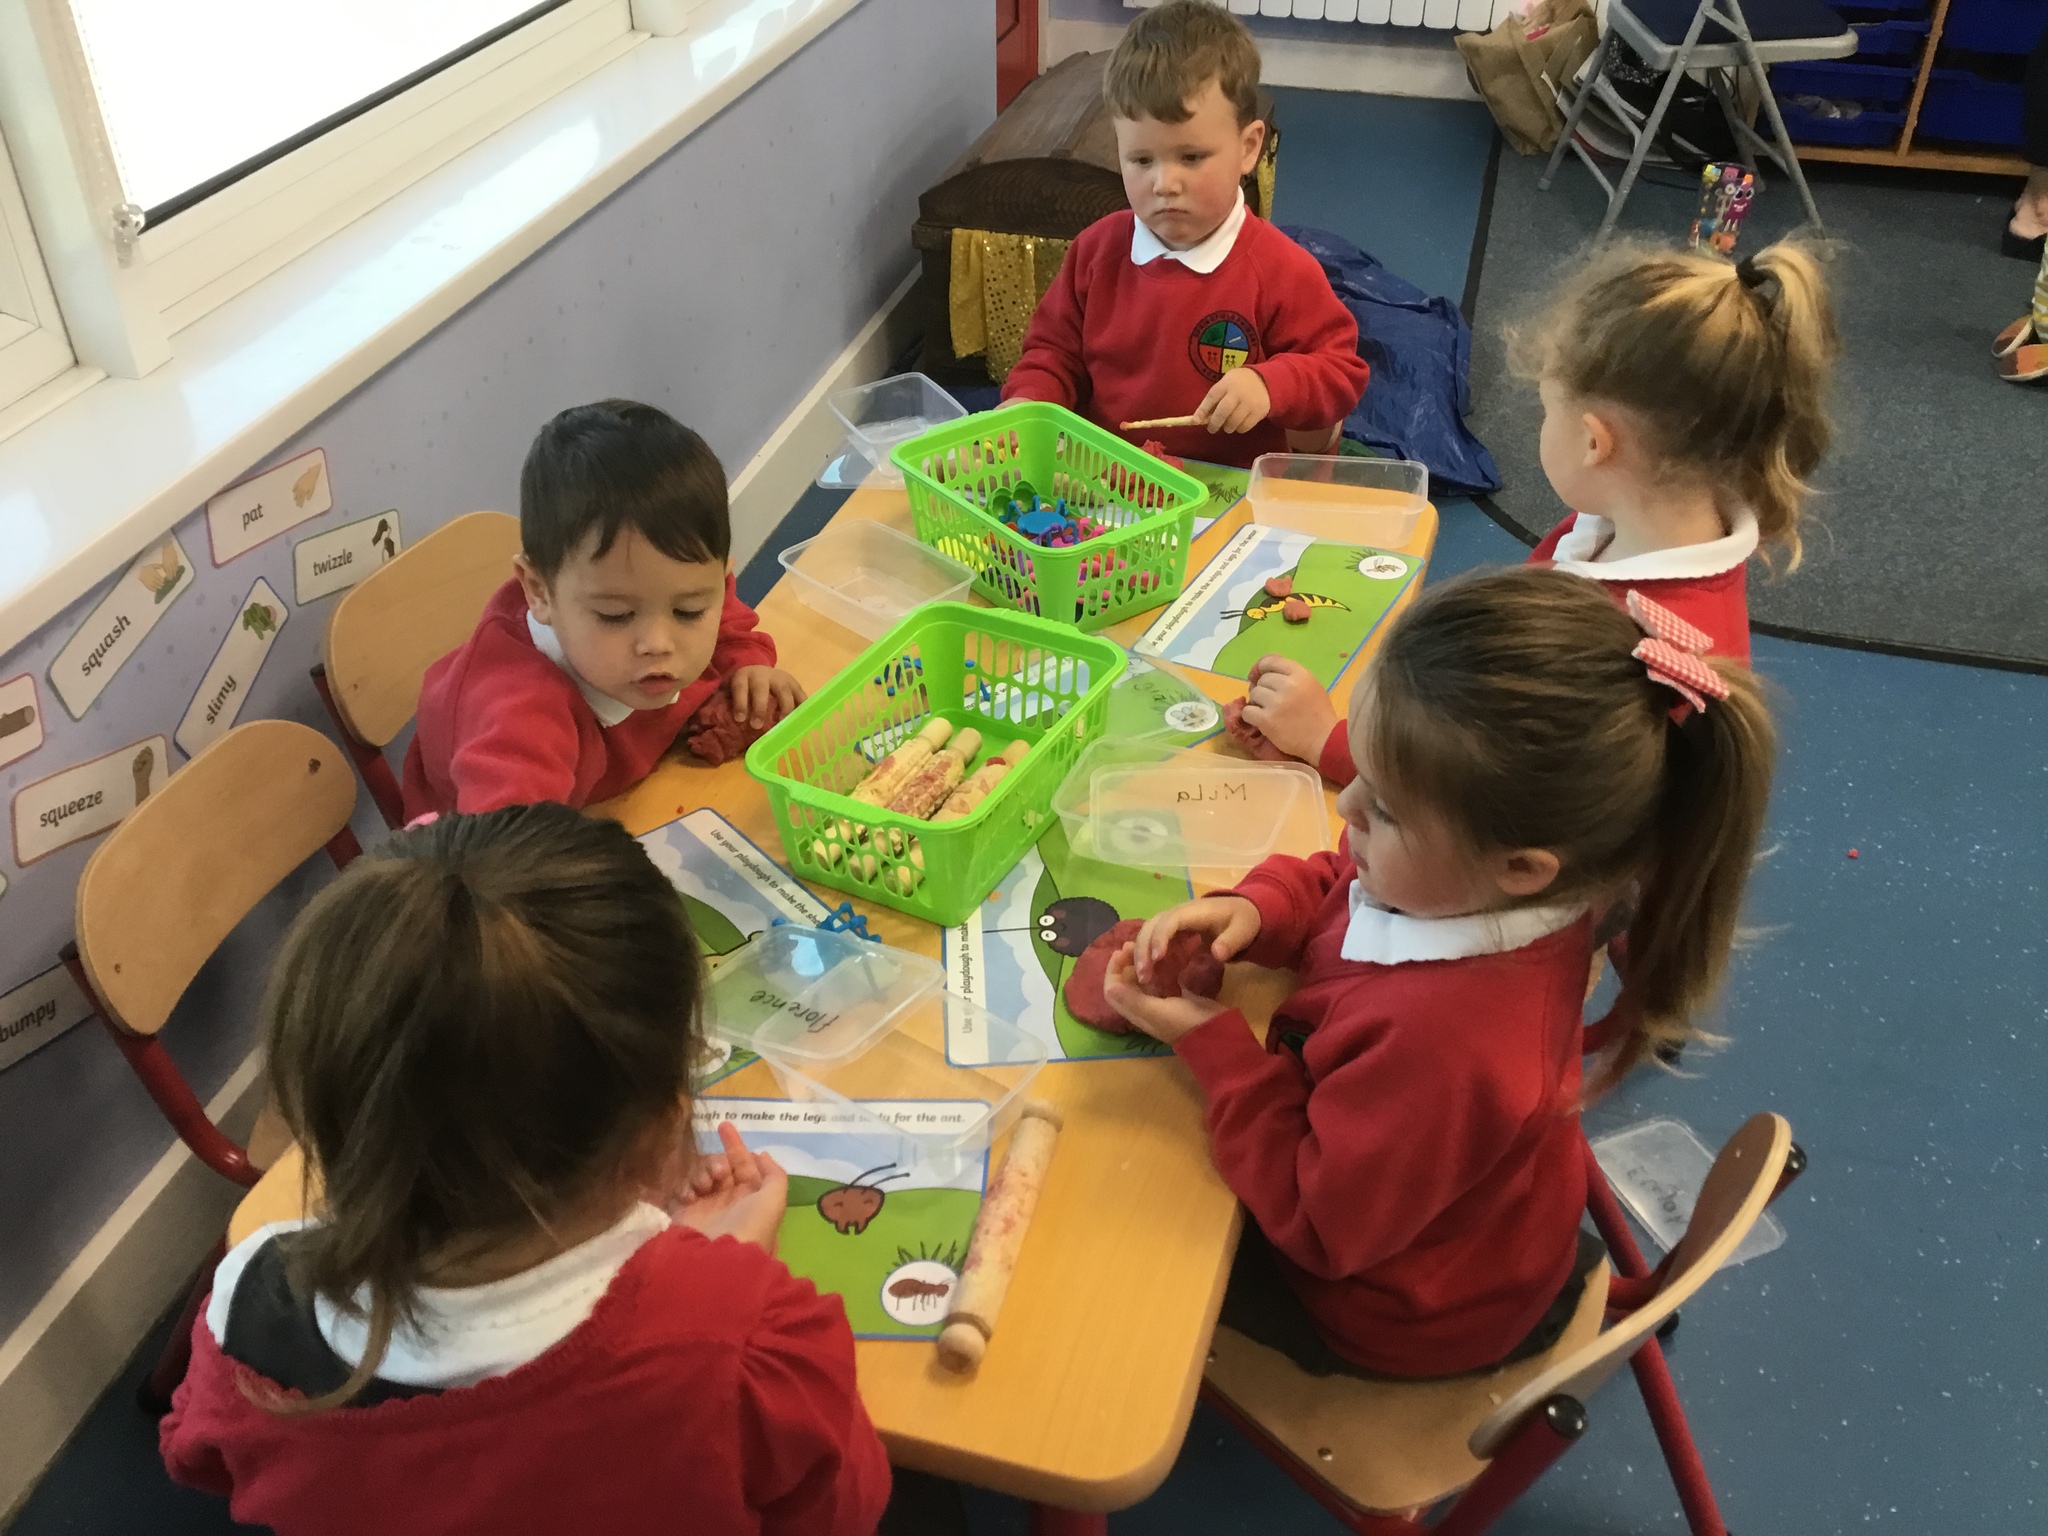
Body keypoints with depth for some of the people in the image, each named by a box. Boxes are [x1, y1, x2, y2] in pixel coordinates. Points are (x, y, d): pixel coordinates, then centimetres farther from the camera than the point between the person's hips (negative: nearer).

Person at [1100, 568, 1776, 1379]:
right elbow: (1330, 883, -1)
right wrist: (1252, 909, -22)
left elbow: (1318, 1225, -31)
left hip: (1402, 1316, -7)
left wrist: (1210, 1040, -31)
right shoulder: (1482, 883, -24)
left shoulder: (1439, 1040, -48)